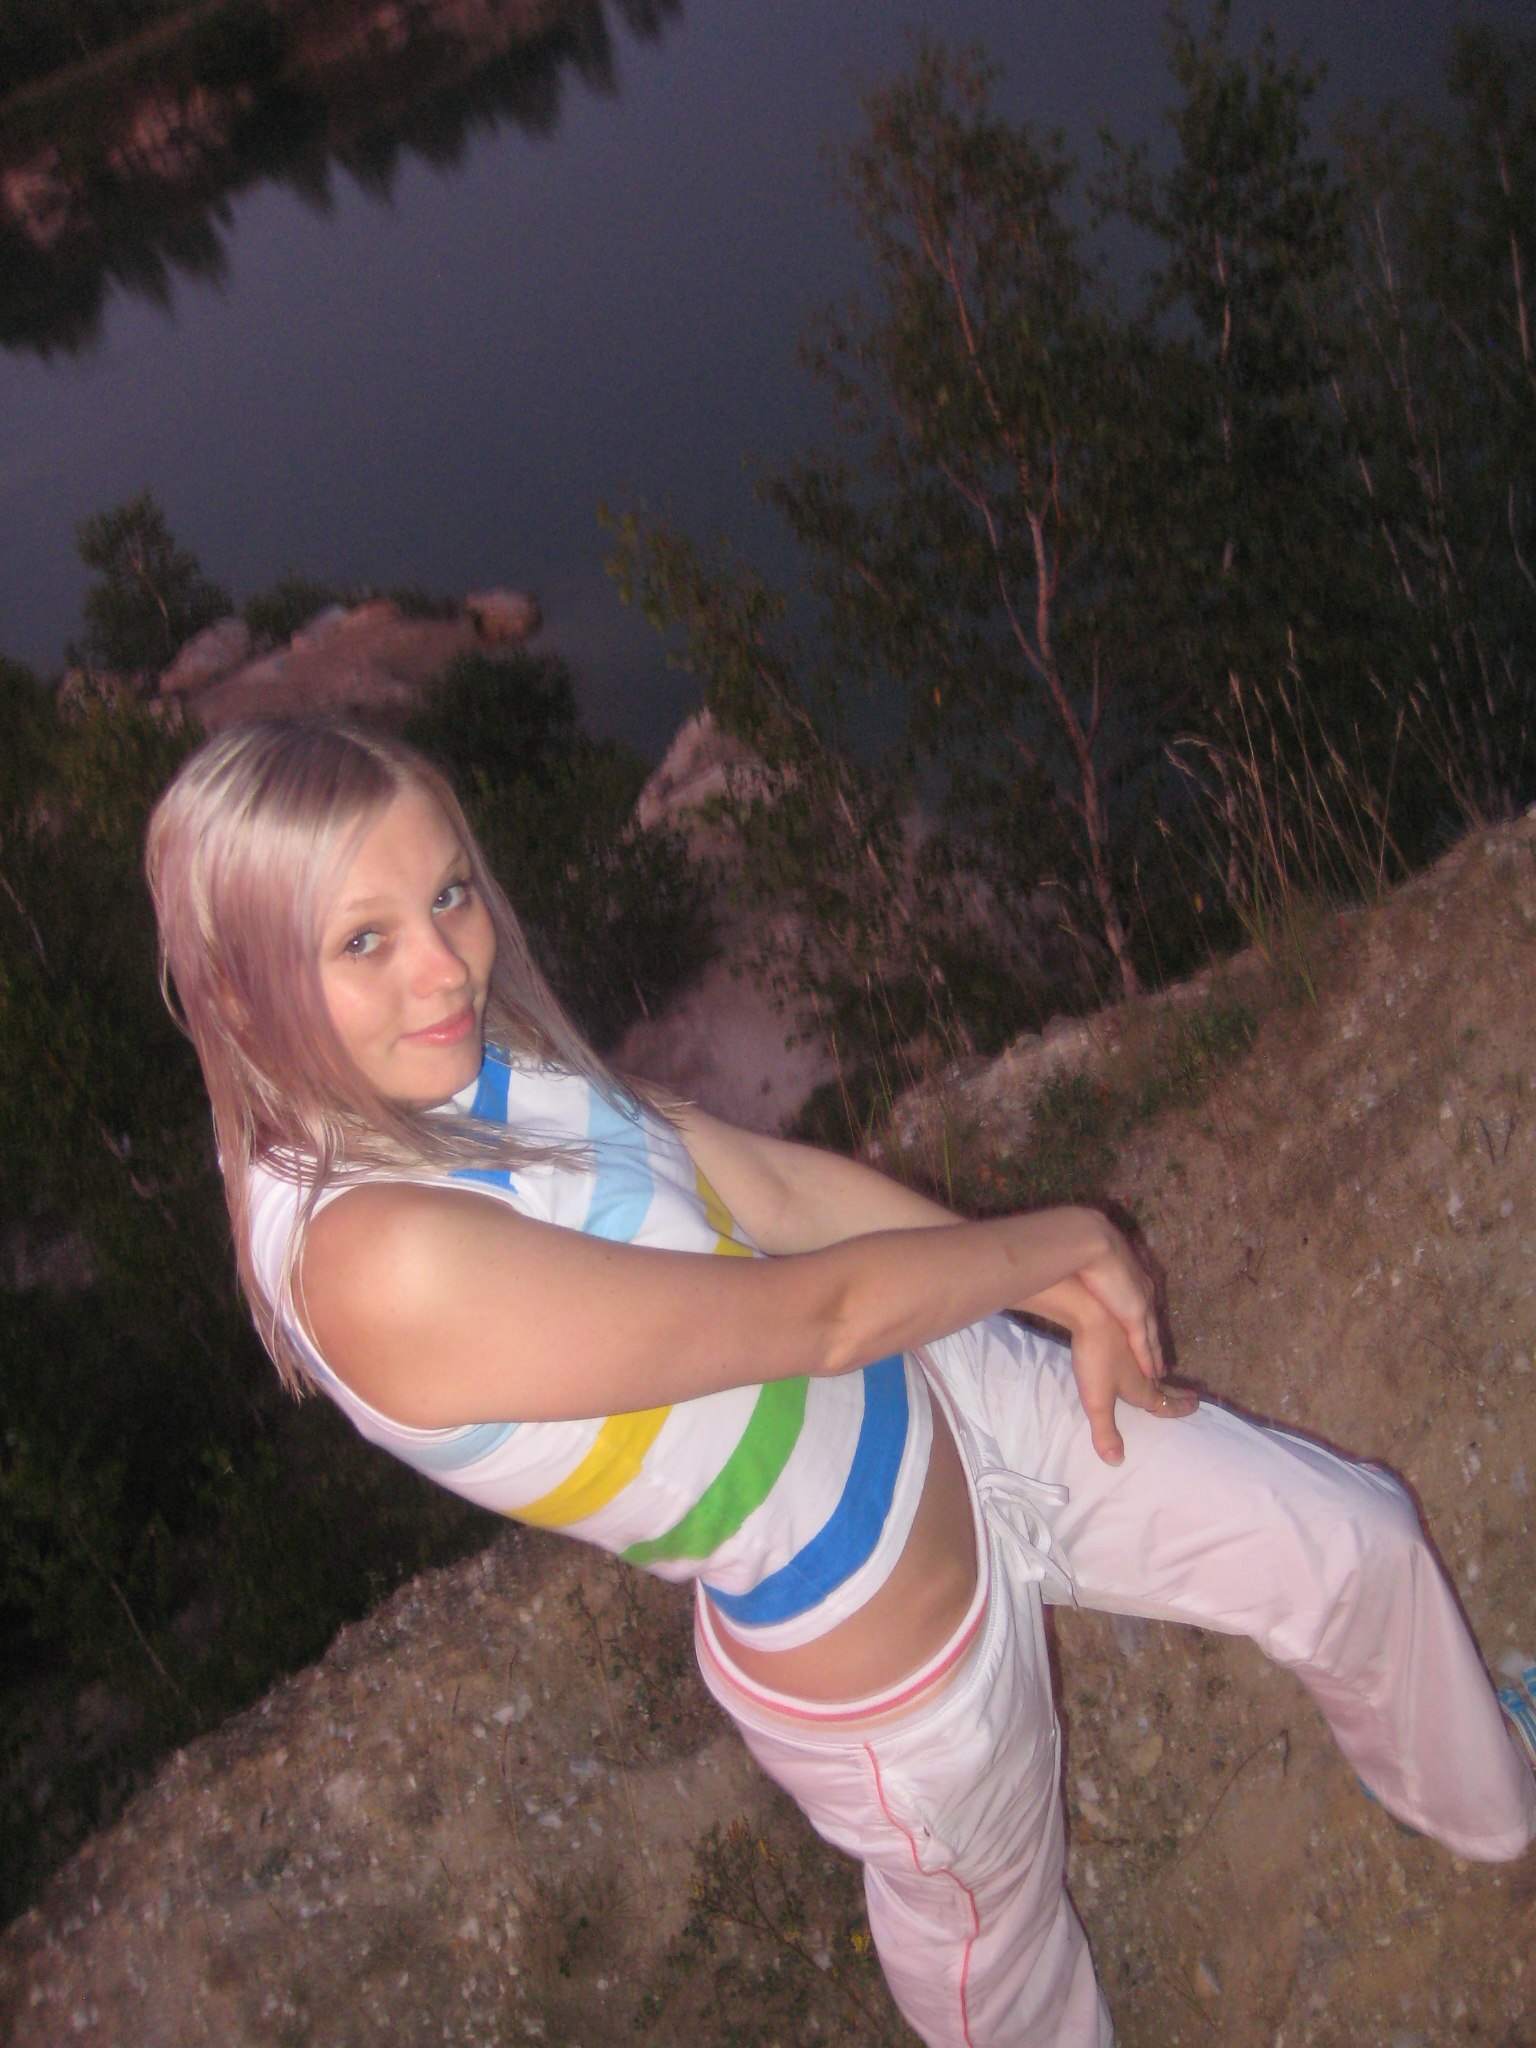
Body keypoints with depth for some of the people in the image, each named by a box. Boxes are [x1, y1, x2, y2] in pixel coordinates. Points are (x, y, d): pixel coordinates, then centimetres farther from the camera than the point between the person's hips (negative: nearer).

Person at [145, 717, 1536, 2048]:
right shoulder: (372, 1264, -37)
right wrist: (1065, 1243, -14)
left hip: (941, 1395, 8)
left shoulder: (465, 1053, -11)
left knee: (1352, 1542, 21)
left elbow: (777, 1186, -3)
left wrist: (1059, 1297, -4)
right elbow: (822, 1315, -30)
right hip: (895, 1675, -7)